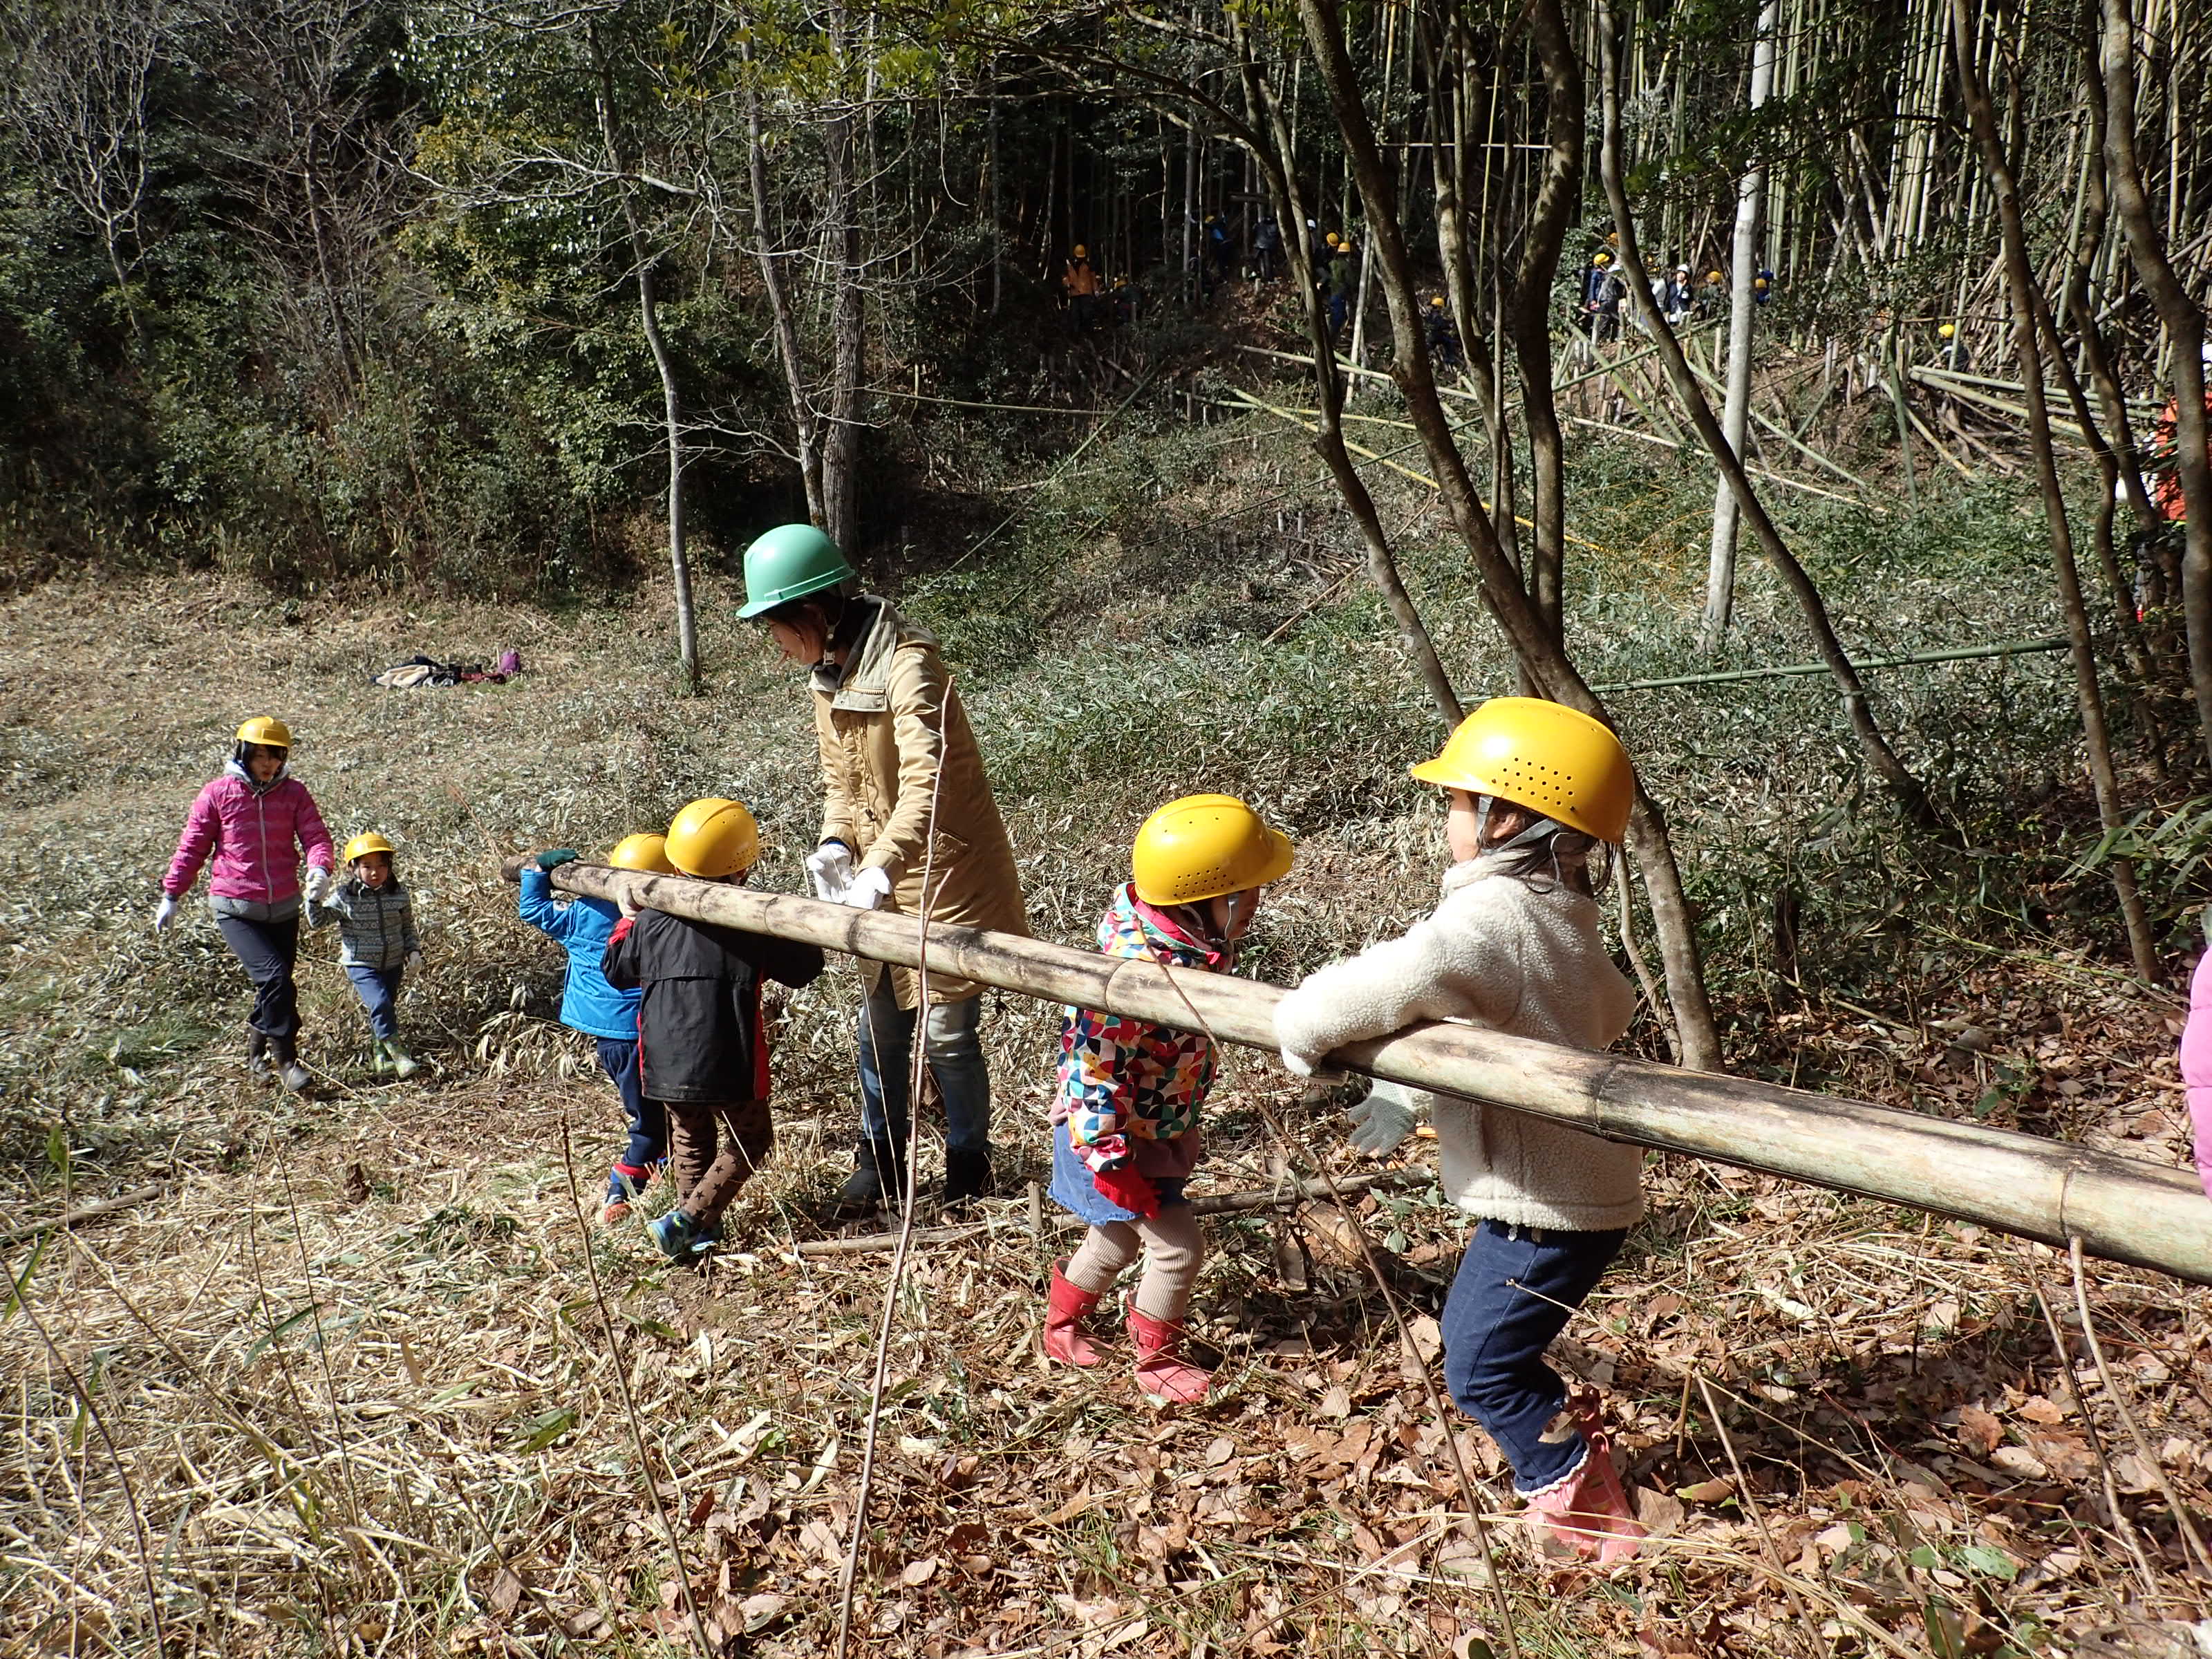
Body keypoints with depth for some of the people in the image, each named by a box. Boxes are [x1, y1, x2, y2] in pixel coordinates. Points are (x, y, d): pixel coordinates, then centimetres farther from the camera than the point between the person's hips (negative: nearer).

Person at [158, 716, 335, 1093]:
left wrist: (320, 868, -28)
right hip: (235, 909, -3)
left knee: (274, 987, 11)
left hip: (284, 908, 3)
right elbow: (192, 847, 3)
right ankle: (285, 1060, -7)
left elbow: (315, 836, -6)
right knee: (275, 977, -18)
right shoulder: (219, 793, -3)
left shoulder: (294, 793, 2)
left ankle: (257, 1047, 34)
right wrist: (171, 895, 4)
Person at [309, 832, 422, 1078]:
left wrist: (414, 951, 0)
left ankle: (379, 1056, 28)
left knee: (386, 1010, 11)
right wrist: (314, 899, -20)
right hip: (361, 964, -4)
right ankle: (397, 1053, -14)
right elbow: (318, 921, -5)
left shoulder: (399, 894, 0)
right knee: (380, 1005, -21)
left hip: (393, 964, 4)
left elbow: (408, 927, 11)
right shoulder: (345, 897, -8)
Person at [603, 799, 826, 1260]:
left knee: (691, 1140, 24)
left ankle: (698, 1228, 27)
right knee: (747, 1141, 13)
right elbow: (805, 968, 0)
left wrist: (626, 922, 31)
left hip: (666, 1065, 4)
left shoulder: (650, 921, 0)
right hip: (729, 1066, -4)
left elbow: (615, 971, 16)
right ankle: (688, 1220, 1)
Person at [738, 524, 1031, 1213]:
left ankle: (968, 1165, 23)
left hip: (950, 876, -8)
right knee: (880, 1027, 15)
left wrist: (879, 872, -43)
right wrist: (836, 844, -6)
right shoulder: (828, 674, 4)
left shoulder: (906, 663, -24)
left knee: (946, 1032, 2)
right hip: (885, 881, 8)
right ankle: (881, 1159, 32)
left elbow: (927, 784, -35)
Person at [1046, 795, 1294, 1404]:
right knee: (1178, 1246, 0)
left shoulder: (1197, 944, -8)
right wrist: (1110, 1160, -26)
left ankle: (1061, 1321, 48)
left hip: (1160, 1130, 9)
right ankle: (1157, 1360, 24)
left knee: (1120, 1235, 25)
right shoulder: (1139, 970, -36)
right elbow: (1092, 1067, -31)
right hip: (1118, 1137, -9)